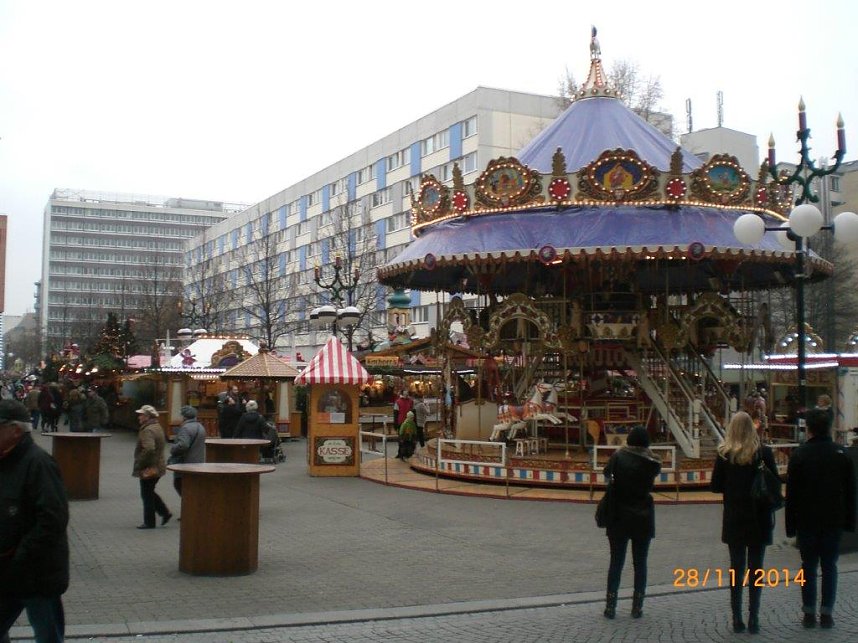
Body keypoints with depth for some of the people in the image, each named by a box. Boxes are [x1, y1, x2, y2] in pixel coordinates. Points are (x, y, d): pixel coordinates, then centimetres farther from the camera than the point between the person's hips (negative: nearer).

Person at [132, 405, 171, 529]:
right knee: (150, 493, 22)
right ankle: (165, 513, 20)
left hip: (148, 468, -10)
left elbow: (149, 449, -34)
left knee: (147, 495, 2)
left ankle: (149, 522, 9)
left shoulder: (147, 430, -20)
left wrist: (139, 463, -21)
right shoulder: (158, 427, 12)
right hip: (158, 466, 10)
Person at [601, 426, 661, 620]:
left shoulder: (618, 456, -8)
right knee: (640, 563, 9)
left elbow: (606, 473, 5)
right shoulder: (651, 463, -7)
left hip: (619, 517, 0)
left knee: (616, 562, 6)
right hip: (643, 518, 0)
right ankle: (637, 607, 11)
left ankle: (610, 607, 6)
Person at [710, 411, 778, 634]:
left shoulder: (724, 454, -6)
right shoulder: (764, 452, -8)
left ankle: (737, 619, 9)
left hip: (733, 520, 1)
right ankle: (753, 619, 7)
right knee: (756, 569, 8)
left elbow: (716, 486, -3)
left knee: (736, 569, 9)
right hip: (759, 518, -1)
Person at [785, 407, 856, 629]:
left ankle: (809, 613, 9)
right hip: (834, 520, 2)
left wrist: (790, 524, 1)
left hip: (807, 521, -1)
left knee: (809, 566, 7)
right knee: (829, 566, 9)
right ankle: (826, 614, 9)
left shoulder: (799, 455, -8)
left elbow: (791, 493, -6)